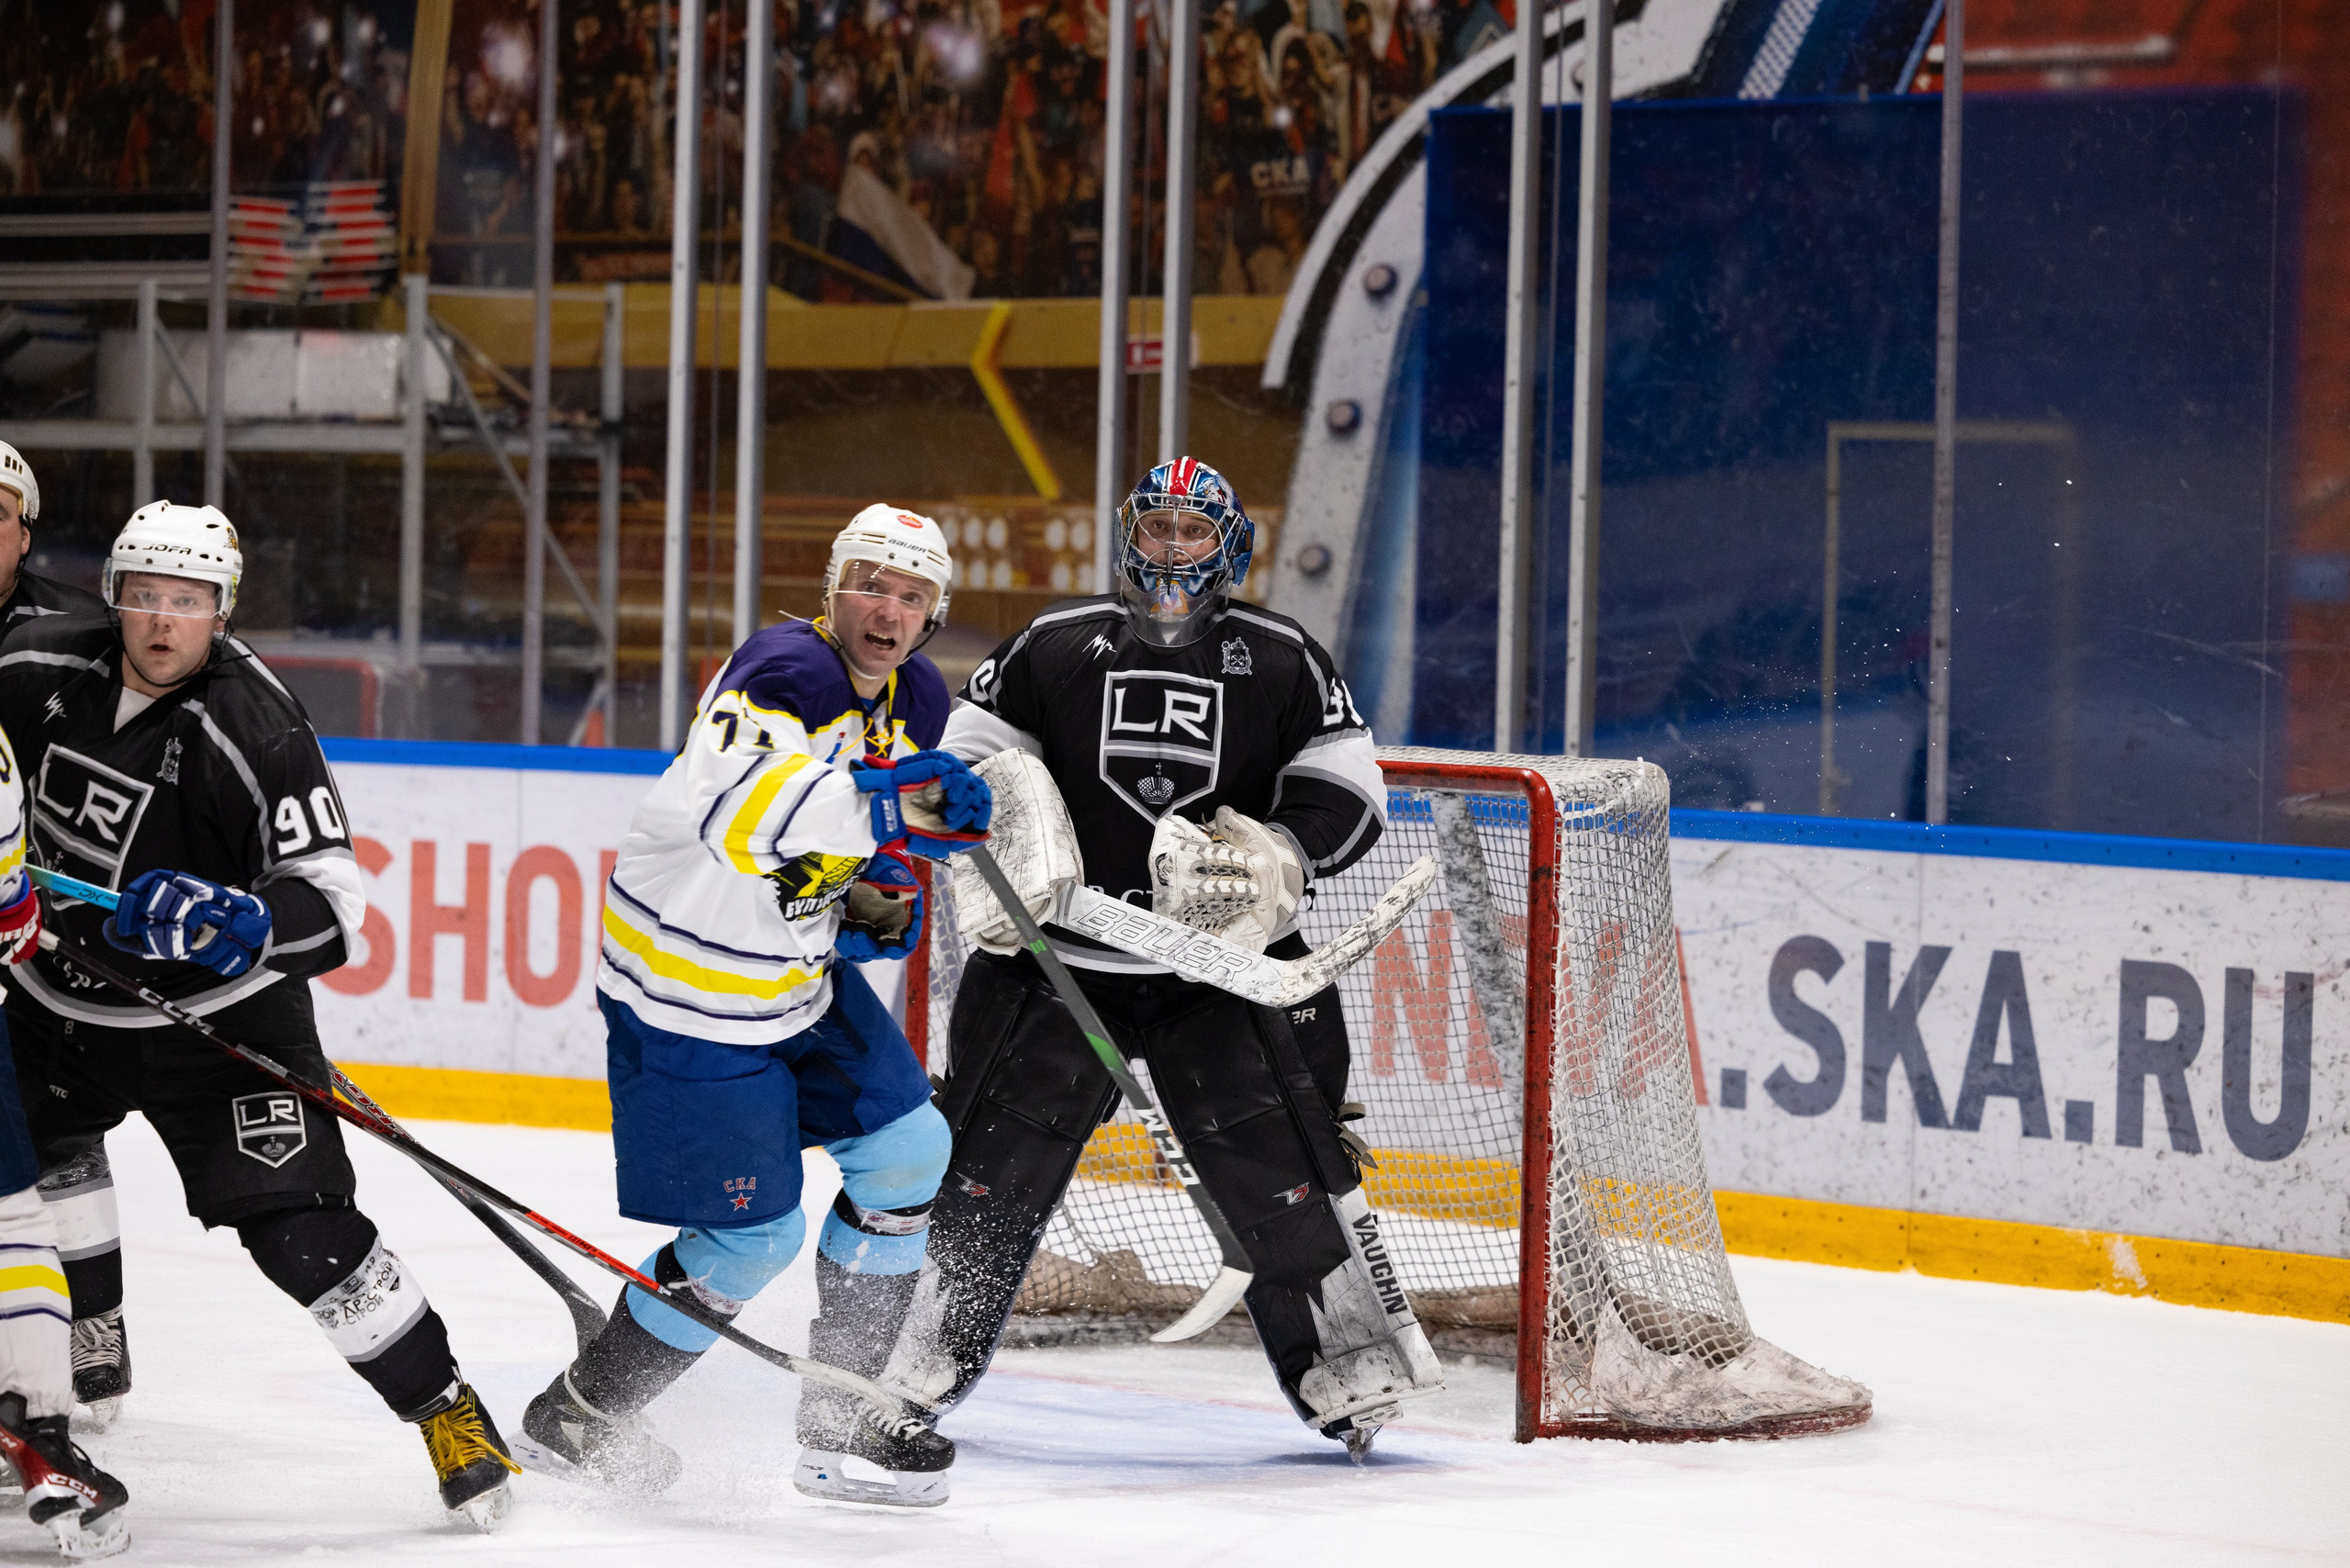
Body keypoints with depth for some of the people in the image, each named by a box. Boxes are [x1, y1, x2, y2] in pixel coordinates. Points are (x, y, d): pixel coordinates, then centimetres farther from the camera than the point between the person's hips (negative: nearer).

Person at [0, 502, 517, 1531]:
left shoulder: (255, 731, -24)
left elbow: (330, 900, -27)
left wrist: (237, 922, -45)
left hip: (217, 1014, -6)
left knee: (299, 1230, -12)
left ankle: (447, 1409, -3)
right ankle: (92, 1352, 35)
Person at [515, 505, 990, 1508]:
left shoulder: (914, 701, 4)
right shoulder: (787, 671, -25)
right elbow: (735, 802, -45)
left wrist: (886, 902, 0)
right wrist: (884, 811, -55)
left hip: (801, 974, 9)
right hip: (690, 996, -9)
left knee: (908, 1151, 8)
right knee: (756, 1237, -4)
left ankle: (842, 1421, 20)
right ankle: (574, 1420, 16)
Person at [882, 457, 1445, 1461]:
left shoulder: (1281, 660, 3)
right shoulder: (1056, 646, 3)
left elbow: (1350, 794, 3)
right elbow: (963, 757, 8)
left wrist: (1281, 855, -16)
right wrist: (991, 851, -10)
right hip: (1058, 957, 0)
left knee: (1282, 1152, -6)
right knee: (995, 1159, -2)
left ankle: (1352, 1363, 7)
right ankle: (921, 1357, 9)